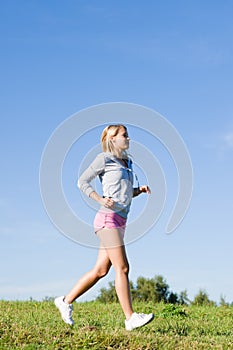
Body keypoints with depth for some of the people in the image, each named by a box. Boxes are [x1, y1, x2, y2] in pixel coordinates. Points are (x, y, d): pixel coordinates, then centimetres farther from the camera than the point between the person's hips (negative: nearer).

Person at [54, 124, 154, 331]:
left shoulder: (127, 162, 20)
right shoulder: (104, 158, -2)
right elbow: (82, 182, -3)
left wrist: (140, 190, 7)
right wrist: (101, 199, -15)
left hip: (120, 222, 8)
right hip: (108, 219, -8)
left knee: (101, 270, 8)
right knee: (122, 268, -11)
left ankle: (66, 301, 19)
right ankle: (130, 318, -10)